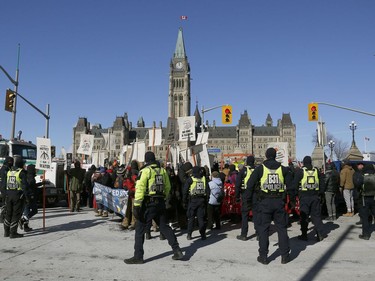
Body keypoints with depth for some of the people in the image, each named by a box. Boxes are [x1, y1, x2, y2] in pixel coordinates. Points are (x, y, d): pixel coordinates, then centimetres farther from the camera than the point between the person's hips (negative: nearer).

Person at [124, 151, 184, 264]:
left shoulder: (145, 171, -9)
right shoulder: (163, 170, 10)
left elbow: (140, 188, -16)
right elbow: (168, 187, 17)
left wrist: (136, 205, -17)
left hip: (148, 204, -6)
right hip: (160, 203, 6)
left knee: (140, 229, 3)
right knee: (164, 227, 16)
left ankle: (138, 256, 5)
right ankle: (177, 251, 15)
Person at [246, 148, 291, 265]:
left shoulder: (260, 168, -2)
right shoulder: (283, 169, 5)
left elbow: (250, 184, -4)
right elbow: (290, 185, 6)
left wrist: (249, 199, 5)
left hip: (265, 202, -2)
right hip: (279, 201, 2)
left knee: (263, 229, 6)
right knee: (282, 228, 12)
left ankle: (263, 256, 9)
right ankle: (285, 256, 17)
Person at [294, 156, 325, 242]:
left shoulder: (300, 171, -5)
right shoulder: (316, 171, 7)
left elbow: (295, 184, -4)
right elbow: (321, 184, 10)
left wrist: (297, 192, 10)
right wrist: (320, 193, 14)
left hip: (304, 196, -3)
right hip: (315, 196, 3)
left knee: (304, 216, 3)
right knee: (316, 215, 10)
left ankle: (304, 235, 7)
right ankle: (320, 234, 8)